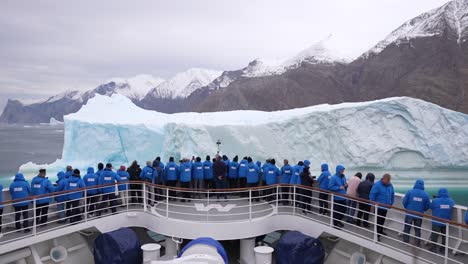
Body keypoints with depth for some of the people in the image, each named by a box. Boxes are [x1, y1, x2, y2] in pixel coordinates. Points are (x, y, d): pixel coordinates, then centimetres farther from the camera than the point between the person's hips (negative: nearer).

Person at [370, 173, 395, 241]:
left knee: (383, 220, 19)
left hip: (386, 207, 6)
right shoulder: (377, 185, -19)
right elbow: (372, 195, -17)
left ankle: (380, 231, 37)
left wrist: (391, 203, 11)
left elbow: (392, 195, 14)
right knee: (378, 221, -4)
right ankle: (377, 235, 3)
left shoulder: (390, 185, 1)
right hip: (379, 207, -6)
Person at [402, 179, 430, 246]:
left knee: (407, 228, 14)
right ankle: (417, 244, 23)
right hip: (419, 215, 1)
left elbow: (404, 202, -11)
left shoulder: (409, 192, -13)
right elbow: (427, 206, -2)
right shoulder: (425, 194, -8)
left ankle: (405, 242, 22)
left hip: (409, 214, -1)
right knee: (417, 230, 17)